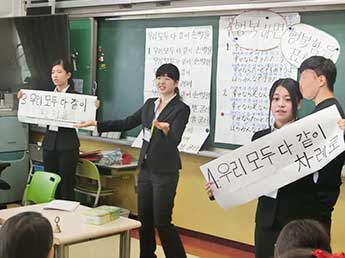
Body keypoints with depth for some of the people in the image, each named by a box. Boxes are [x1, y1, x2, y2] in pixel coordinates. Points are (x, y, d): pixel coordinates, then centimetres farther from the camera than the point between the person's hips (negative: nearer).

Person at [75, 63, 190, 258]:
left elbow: (175, 141, -23)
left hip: (165, 172, -7)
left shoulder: (181, 109, -11)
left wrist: (166, 130, -45)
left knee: (162, 221, -5)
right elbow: (126, 124, 13)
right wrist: (95, 123, 11)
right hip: (146, 168, 7)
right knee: (144, 218, 12)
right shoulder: (150, 104, 9)